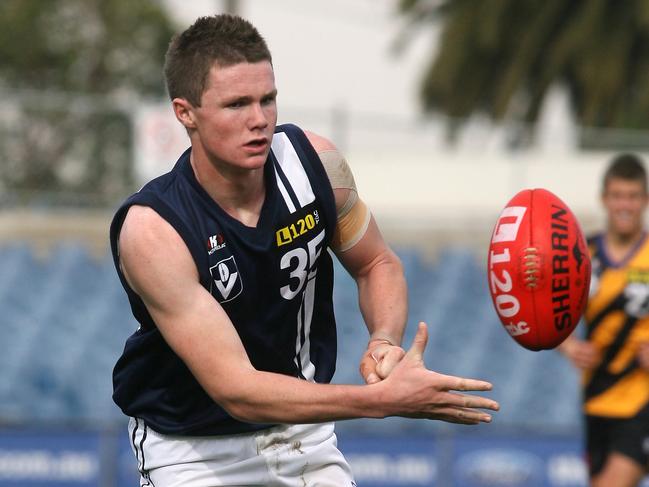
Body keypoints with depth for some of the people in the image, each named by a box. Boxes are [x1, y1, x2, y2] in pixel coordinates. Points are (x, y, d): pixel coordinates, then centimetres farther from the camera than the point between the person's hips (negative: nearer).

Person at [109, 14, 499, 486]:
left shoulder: (314, 160, -14)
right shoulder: (151, 229, -28)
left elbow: (378, 263, 5)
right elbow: (234, 389, -31)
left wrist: (385, 341, -17)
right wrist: (385, 399, -38)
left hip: (304, 430, 5)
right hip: (192, 447, -4)